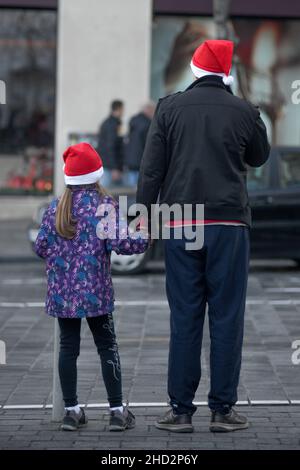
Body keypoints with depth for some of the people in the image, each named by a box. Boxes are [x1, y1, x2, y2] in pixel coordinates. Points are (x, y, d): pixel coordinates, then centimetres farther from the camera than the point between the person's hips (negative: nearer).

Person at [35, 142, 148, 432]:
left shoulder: (55, 208, 4)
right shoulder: (103, 205, -8)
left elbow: (41, 247, 7)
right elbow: (120, 243, -16)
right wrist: (145, 239, 0)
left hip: (62, 293, 3)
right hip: (94, 290, -3)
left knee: (68, 347, 9)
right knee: (107, 347, 4)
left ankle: (71, 411, 10)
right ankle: (117, 411, 4)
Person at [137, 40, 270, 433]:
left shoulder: (170, 108, 2)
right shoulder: (243, 112, 0)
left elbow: (151, 168, -1)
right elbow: (259, 157, 18)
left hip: (180, 224, 1)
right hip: (228, 223, -1)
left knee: (184, 319, 5)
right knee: (227, 317, 4)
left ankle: (180, 410, 5)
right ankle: (223, 409, 4)